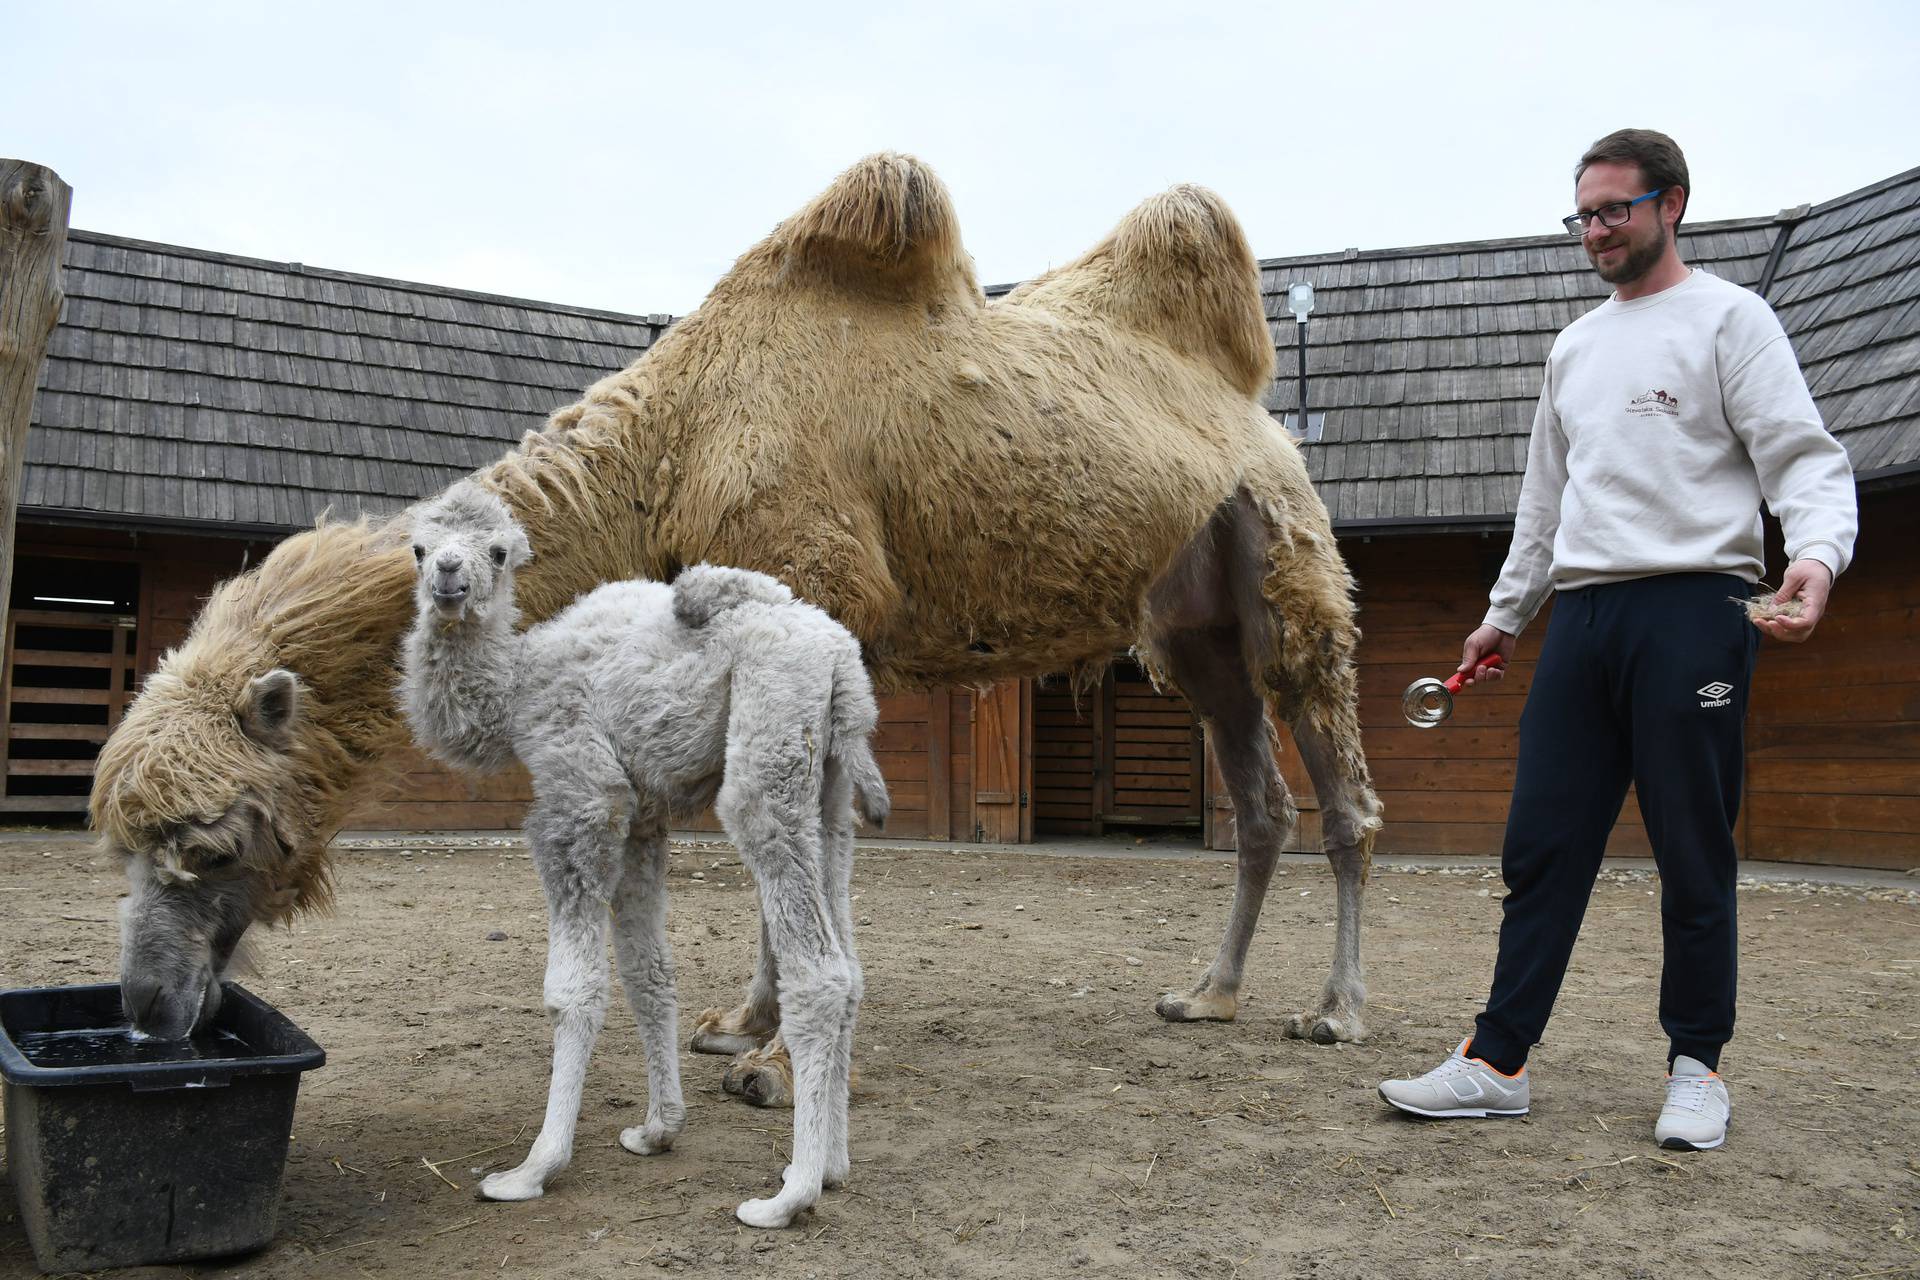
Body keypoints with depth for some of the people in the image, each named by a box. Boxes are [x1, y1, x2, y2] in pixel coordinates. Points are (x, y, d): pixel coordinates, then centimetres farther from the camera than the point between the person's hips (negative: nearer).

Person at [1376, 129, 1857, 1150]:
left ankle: (1697, 1065, 16)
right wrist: (1505, 613, 25)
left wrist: (1817, 552, -26)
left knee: (1693, 855, 1)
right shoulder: (1574, 347, 21)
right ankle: (1498, 1061, 7)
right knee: (1541, 846, 3)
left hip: (1690, 610, -6)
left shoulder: (1728, 318, 3)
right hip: (1582, 615, 6)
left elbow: (1804, 457, -7)